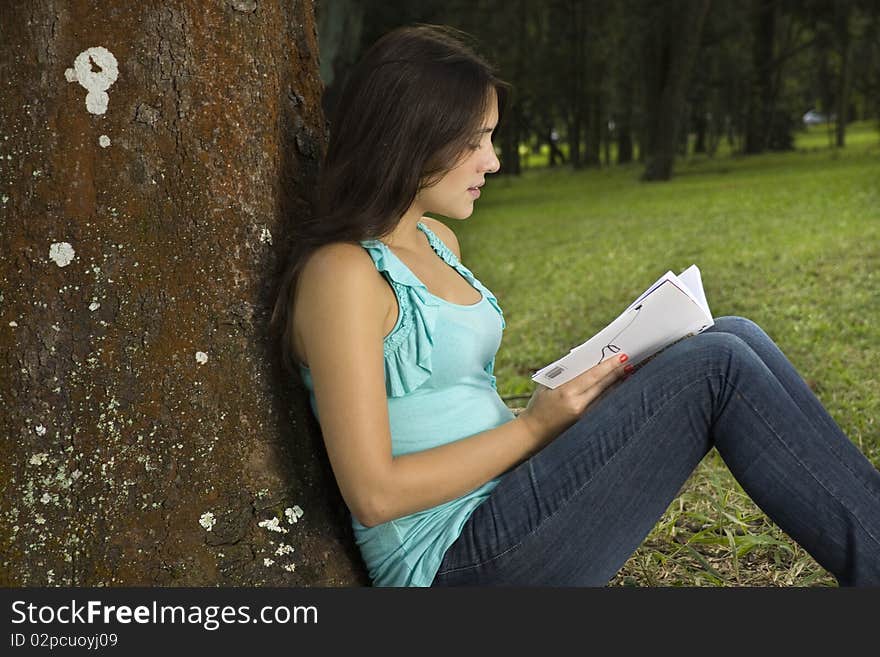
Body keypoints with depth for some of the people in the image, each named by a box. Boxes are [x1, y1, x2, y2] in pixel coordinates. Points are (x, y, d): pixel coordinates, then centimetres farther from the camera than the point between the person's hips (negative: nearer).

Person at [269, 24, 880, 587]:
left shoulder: (437, 241, 14)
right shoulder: (342, 272, -14)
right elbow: (373, 492, -17)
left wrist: (580, 385, 4)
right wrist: (534, 425, -13)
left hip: (501, 515, 8)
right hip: (457, 562, -8)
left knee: (733, 337, -5)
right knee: (719, 367, -17)